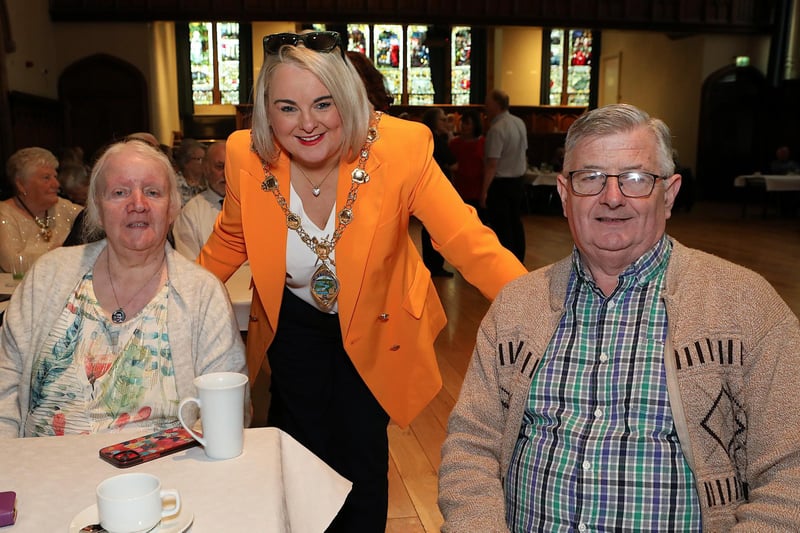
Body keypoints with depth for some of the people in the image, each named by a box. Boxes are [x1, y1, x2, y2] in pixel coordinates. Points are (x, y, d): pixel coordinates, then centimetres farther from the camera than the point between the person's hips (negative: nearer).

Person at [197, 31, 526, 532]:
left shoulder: (401, 148, -27)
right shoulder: (247, 156, -19)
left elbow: (470, 242, -30)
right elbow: (229, 242, 1)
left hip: (374, 327, -2)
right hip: (294, 325, 2)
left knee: (362, 455, 9)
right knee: (305, 454, 15)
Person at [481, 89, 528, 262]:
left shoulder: (497, 129, -20)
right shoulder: (520, 123, 5)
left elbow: (492, 163, -23)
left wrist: (484, 191, -20)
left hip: (500, 183, -8)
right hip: (518, 181, 8)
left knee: (502, 228, -1)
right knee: (516, 223, 16)